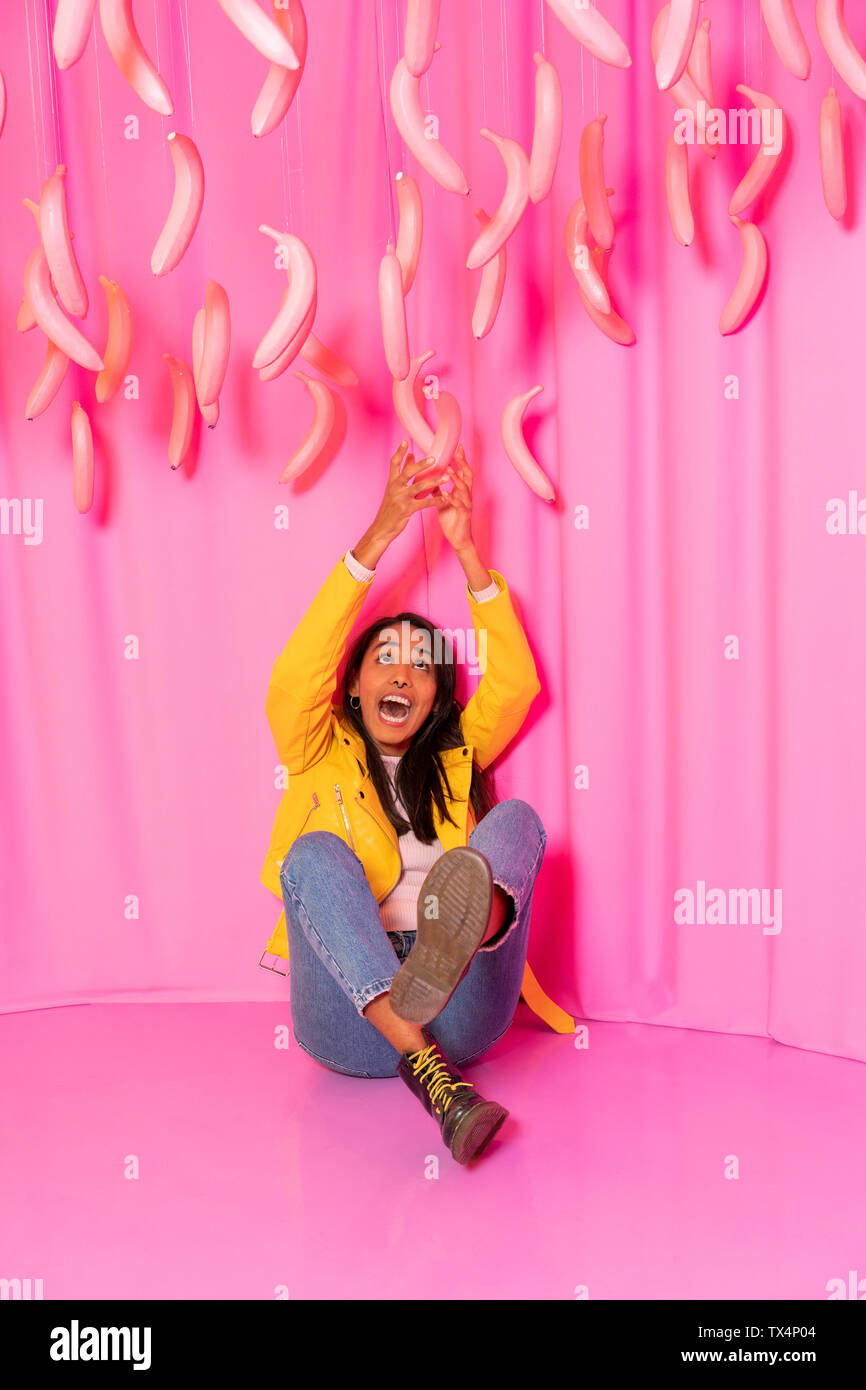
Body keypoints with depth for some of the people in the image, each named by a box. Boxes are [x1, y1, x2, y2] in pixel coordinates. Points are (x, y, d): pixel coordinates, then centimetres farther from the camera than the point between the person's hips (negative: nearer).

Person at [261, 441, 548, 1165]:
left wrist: (466, 547, -2)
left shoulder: (457, 760, 21)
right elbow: (295, 676, -5)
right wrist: (379, 535, -11)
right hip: (349, 1027, -1)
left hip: (460, 1016, 2)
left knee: (518, 816, -19)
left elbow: (516, 682, 6)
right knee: (317, 851, -29)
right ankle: (430, 1076, -47)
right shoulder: (321, 754, 16)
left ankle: (463, 935, -56)